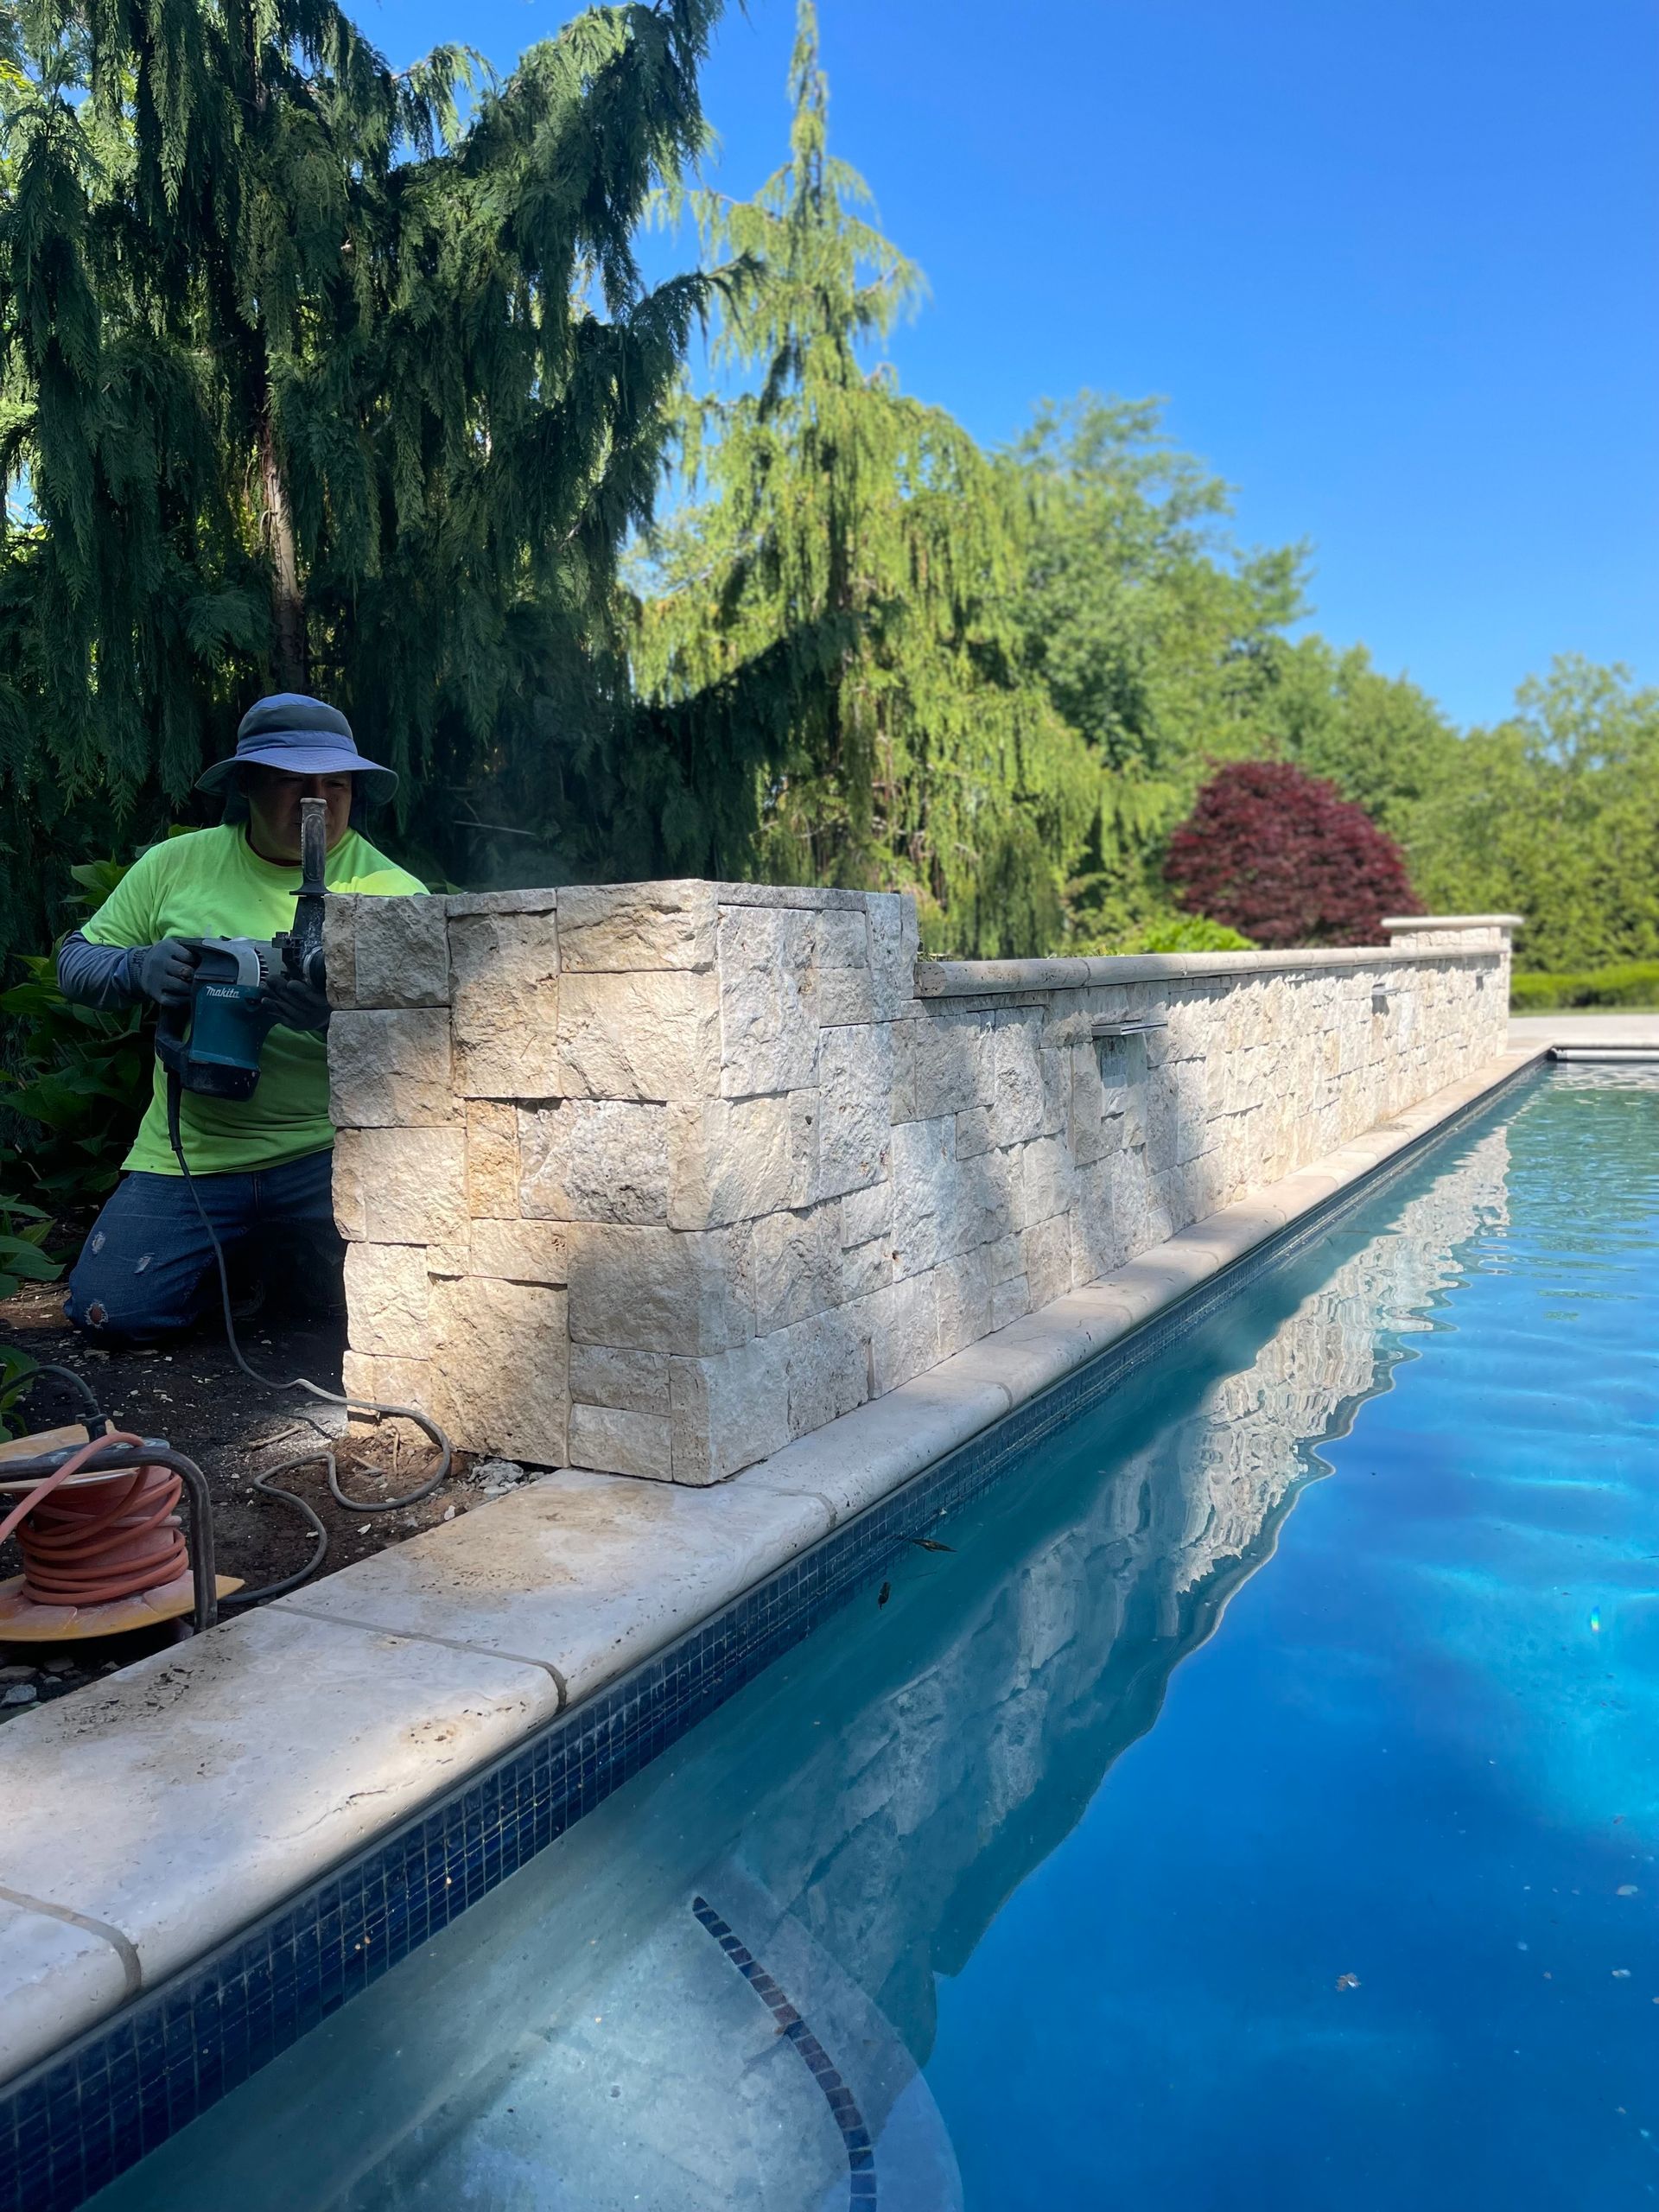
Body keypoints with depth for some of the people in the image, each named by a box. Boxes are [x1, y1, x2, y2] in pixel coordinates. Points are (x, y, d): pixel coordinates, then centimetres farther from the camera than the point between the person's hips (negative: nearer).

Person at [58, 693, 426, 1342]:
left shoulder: (391, 892, -5)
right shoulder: (177, 864, 4)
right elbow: (74, 965, 8)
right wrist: (140, 968, -16)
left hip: (328, 1149, -2)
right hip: (188, 1151, 3)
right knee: (111, 1314, -8)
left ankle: (289, 1255, 17)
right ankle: (238, 1257, 24)